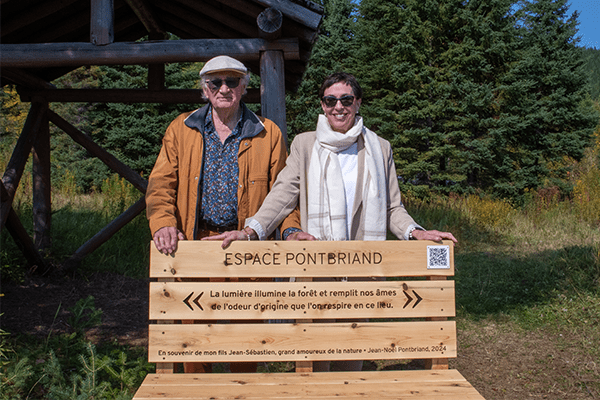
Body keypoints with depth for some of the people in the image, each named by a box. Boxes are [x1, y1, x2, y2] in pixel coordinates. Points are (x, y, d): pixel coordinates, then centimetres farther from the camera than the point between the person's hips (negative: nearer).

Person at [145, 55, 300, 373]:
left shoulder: (267, 134, 6)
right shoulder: (182, 129, 9)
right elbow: (161, 183, 3)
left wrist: (291, 228, -12)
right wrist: (164, 222, -15)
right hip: (194, 244, 1)